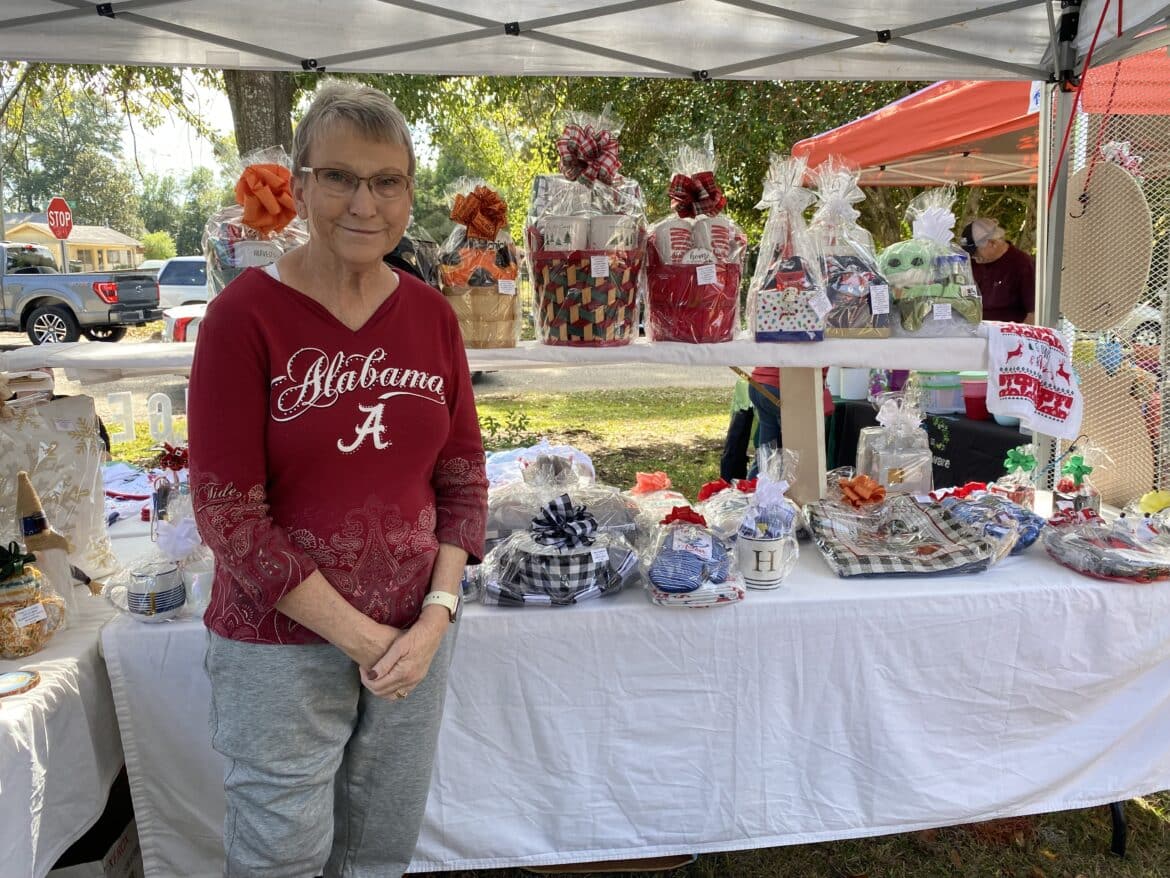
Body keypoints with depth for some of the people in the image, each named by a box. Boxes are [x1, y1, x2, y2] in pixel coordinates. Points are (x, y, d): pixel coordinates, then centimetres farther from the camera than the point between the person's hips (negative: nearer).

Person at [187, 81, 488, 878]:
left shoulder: (432, 315, 0)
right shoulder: (247, 313, -12)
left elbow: (464, 477, 4)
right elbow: (227, 511, -14)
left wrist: (437, 615, -8)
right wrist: (359, 636, -13)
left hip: (415, 636, 4)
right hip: (282, 643, -3)